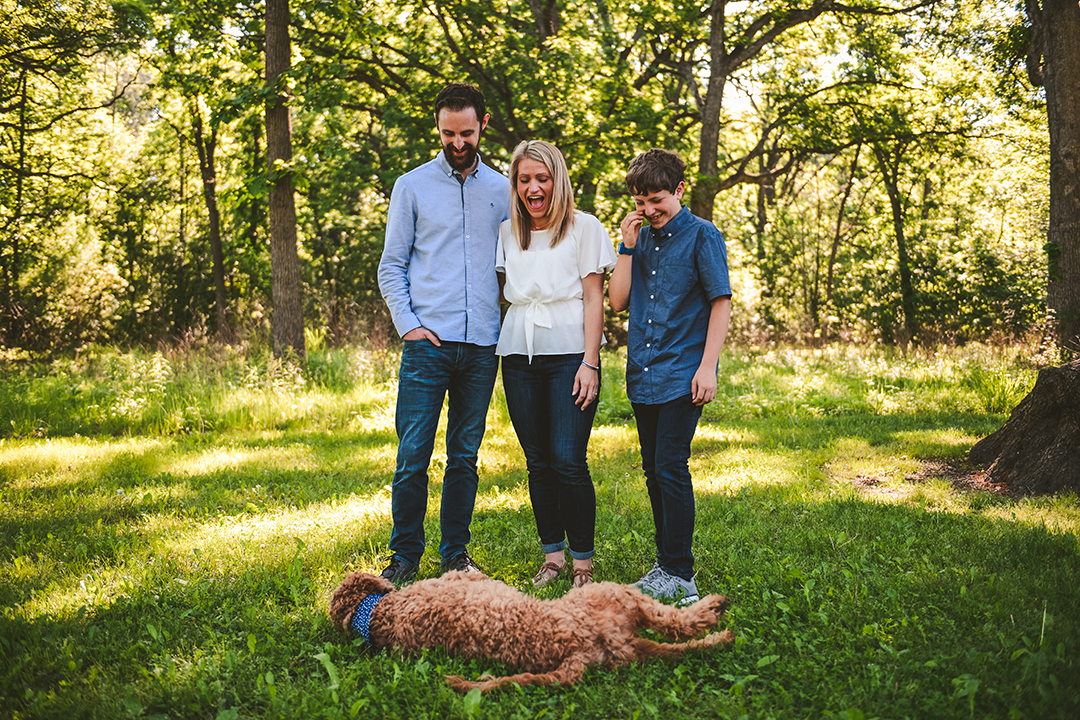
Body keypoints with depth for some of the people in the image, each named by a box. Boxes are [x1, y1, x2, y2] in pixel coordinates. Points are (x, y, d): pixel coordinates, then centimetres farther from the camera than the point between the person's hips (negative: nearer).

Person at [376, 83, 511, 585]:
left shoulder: (502, 190, 13)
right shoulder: (412, 187, 6)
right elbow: (391, 266, 6)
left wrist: (510, 326, 5)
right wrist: (408, 323, -6)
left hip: (483, 346, 2)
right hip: (428, 342, -2)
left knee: (465, 457, 8)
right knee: (413, 456, -4)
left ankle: (456, 553, 19)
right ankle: (405, 557, 9)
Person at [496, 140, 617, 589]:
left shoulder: (584, 228, 2)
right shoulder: (506, 232, 14)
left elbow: (594, 299, -2)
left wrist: (590, 363, -9)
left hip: (569, 351, -4)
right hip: (519, 354, 4)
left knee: (568, 460, -10)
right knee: (538, 462, 6)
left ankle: (583, 561, 2)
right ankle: (552, 554, 17)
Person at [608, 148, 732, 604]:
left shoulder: (702, 236, -3)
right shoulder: (641, 238, 12)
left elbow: (721, 302, -6)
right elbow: (618, 301, 7)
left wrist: (707, 367, -12)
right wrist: (628, 246, -1)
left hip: (682, 374, -6)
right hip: (642, 374, 6)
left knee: (670, 468, -9)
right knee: (653, 471, 11)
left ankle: (679, 574, -1)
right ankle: (666, 563, 22)